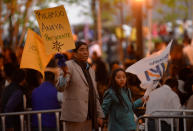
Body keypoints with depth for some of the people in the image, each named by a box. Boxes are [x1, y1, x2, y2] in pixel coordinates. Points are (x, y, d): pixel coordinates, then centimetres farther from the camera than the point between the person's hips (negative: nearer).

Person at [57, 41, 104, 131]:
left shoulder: (90, 70, 18)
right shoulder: (69, 66, -5)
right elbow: (60, 86, -20)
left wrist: (99, 115, 16)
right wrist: (65, 74, -41)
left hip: (89, 116, 7)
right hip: (74, 115, -7)